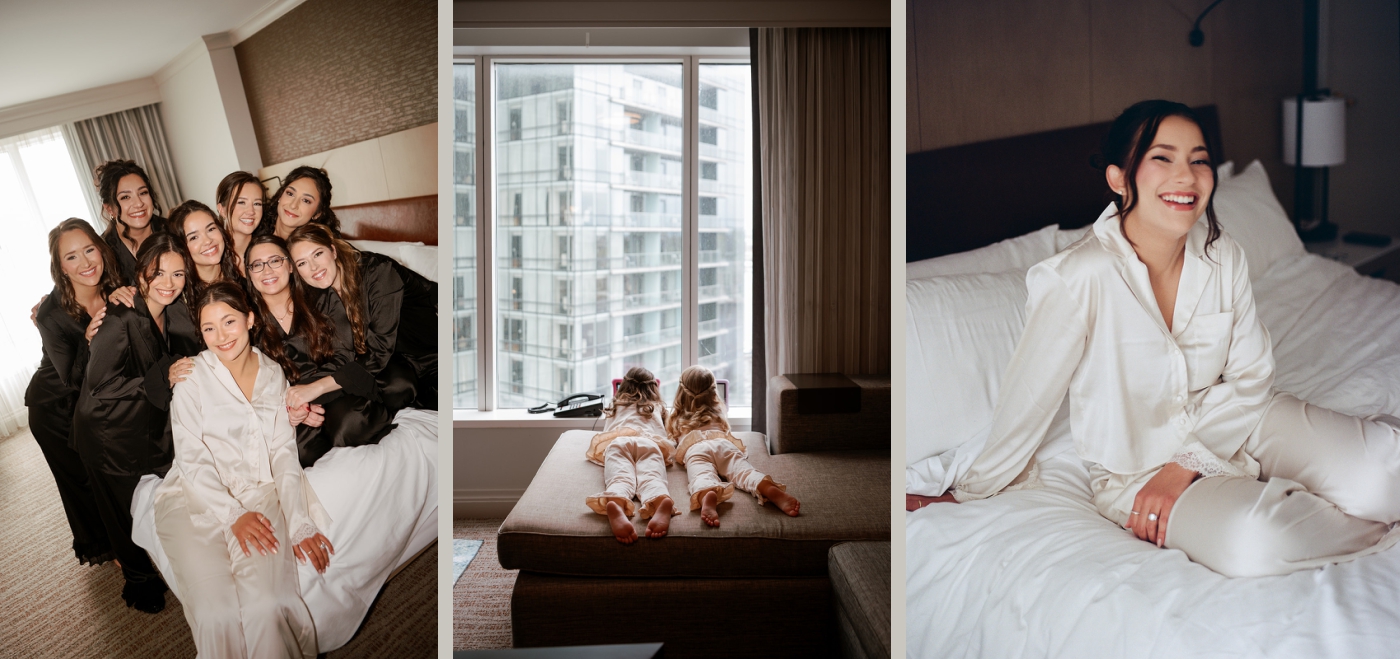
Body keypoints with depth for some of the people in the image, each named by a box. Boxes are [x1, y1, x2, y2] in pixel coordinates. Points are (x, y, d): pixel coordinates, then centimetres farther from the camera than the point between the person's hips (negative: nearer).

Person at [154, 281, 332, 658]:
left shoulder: (274, 374, 8)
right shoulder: (192, 379, -1)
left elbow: (284, 453, 4)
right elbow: (192, 461, -5)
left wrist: (299, 524, -8)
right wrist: (233, 515, -19)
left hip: (259, 494, 2)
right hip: (198, 498, -2)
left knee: (266, 606, -26)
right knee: (216, 615, -25)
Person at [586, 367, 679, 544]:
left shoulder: (615, 407, 38)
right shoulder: (658, 407, 37)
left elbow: (606, 431, 53)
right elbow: (665, 436, 48)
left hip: (617, 441, 0)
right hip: (649, 442, 0)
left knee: (620, 477, -29)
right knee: (651, 477, -28)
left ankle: (615, 503, -66)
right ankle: (661, 501, -65)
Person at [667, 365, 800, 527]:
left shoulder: (676, 418, 37)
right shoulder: (717, 413, 41)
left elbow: (672, 436, 56)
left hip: (694, 449, -2)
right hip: (724, 443, 2)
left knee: (702, 477, -32)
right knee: (743, 471, -24)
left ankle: (708, 496, -69)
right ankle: (771, 489, -57)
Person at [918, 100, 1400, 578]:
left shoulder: (1223, 256, -7)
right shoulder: (1079, 278, -25)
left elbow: (1251, 376, 0)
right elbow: (1028, 398, -17)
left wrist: (1185, 464, -15)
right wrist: (968, 492, -8)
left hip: (1230, 424, 5)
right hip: (1135, 465, -4)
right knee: (1251, 541, -31)